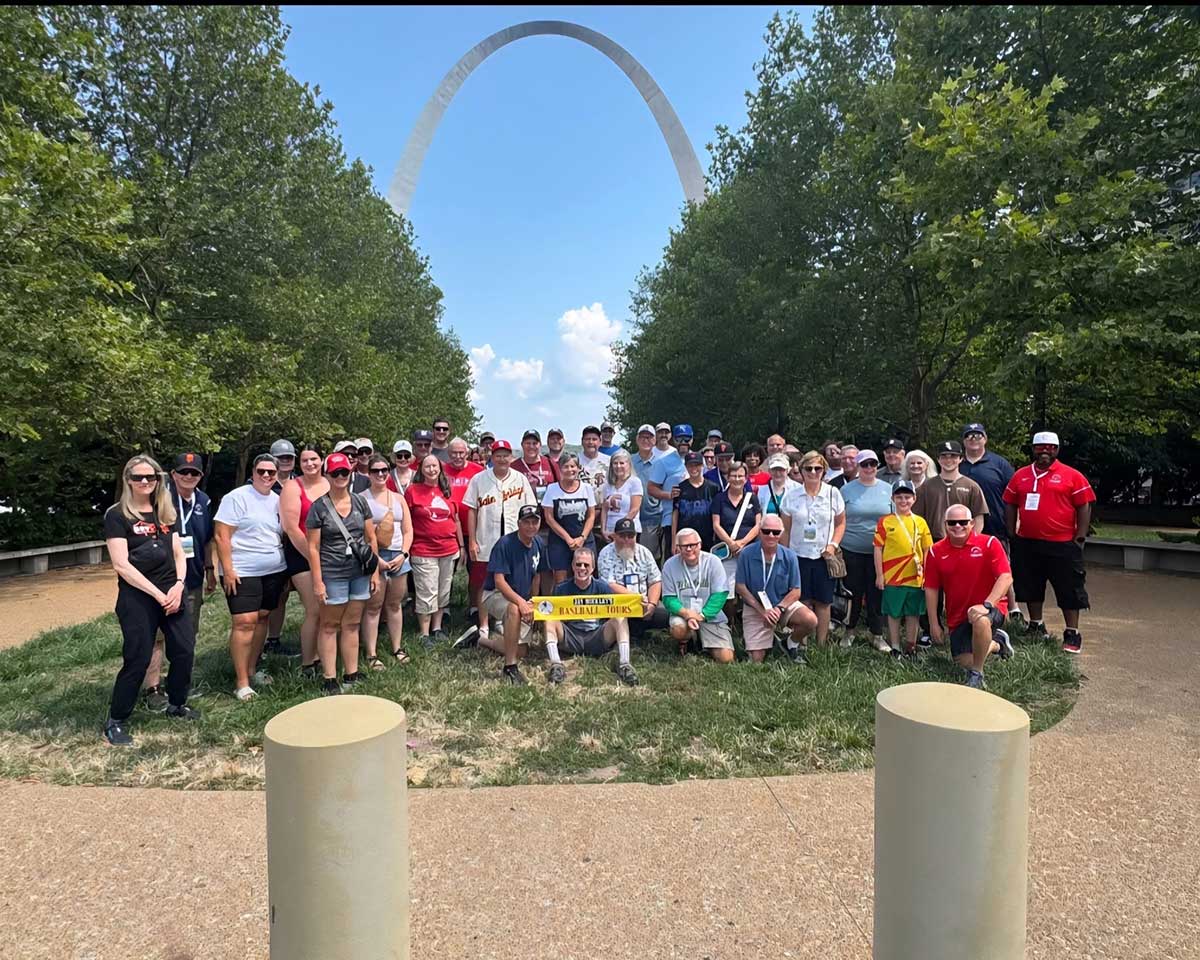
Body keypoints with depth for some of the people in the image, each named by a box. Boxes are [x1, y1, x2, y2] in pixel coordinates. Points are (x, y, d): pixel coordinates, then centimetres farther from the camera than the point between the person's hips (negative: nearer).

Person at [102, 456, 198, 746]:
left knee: (184, 650, 6)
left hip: (171, 593, 5)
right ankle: (115, 721, 14)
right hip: (136, 597, -5)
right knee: (137, 659, -4)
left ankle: (176, 705, 27)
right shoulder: (117, 515, -5)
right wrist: (157, 593, -15)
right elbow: (121, 565, -12)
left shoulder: (166, 512, 12)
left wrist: (178, 585, -6)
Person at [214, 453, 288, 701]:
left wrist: (285, 568, 15)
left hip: (274, 571, 6)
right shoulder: (237, 497, -8)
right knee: (245, 622, -10)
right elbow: (222, 536, -11)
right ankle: (242, 683, -3)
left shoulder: (278, 500, 11)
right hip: (242, 573, -6)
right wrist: (227, 570, -16)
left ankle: (251, 670, 23)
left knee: (262, 617, 10)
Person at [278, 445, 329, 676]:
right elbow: (291, 528, -11)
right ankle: (307, 665, 8)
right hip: (301, 554, -5)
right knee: (314, 610, -6)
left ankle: (318, 657, 23)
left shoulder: (330, 485, 6)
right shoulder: (292, 487, -6)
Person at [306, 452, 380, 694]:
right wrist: (317, 581, -9)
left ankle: (351, 674, 20)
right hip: (332, 574, -3)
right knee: (330, 625, 5)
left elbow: (371, 539, 9)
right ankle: (329, 679, 13)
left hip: (360, 573, 3)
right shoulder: (319, 507, -4)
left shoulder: (360, 502, 6)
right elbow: (313, 547, -4)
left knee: (352, 624, 11)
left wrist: (375, 571, 5)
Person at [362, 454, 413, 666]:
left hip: (398, 557, 5)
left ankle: (397, 648, 21)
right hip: (374, 556, -4)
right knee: (373, 606, -1)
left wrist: (403, 554, -3)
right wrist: (374, 558, -14)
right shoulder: (362, 499, -2)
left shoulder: (398, 498, 13)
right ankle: (371, 654, 4)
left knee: (395, 604, 12)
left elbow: (408, 531, 10)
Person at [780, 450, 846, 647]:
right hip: (798, 555, 0)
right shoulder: (791, 495, 1)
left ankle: (822, 645, 17)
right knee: (802, 602, 0)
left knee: (823, 602, 6)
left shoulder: (833, 493, 1)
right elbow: (785, 529, 4)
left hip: (824, 556, 1)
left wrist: (833, 544, -5)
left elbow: (841, 522, 10)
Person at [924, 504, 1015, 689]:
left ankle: (976, 675, -18)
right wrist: (934, 624, -1)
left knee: (979, 619, -39)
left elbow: (1006, 577, -17)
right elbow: (931, 589, 1)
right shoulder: (935, 552, -2)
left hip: (990, 608, -4)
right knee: (965, 662, -1)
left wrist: (987, 604, -30)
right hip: (957, 617, 4)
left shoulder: (989, 543, -9)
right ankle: (996, 642, 33)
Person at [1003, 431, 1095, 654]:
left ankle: (1072, 634, 13)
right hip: (1027, 544, 4)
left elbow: (1084, 508, -3)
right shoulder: (1020, 475, 8)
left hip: (1062, 545, -4)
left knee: (1069, 591, 3)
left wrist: (1080, 538, -8)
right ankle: (1036, 626, 30)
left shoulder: (1072, 476, -2)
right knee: (1030, 588, 14)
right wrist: (1011, 535, 6)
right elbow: (1010, 506, 12)